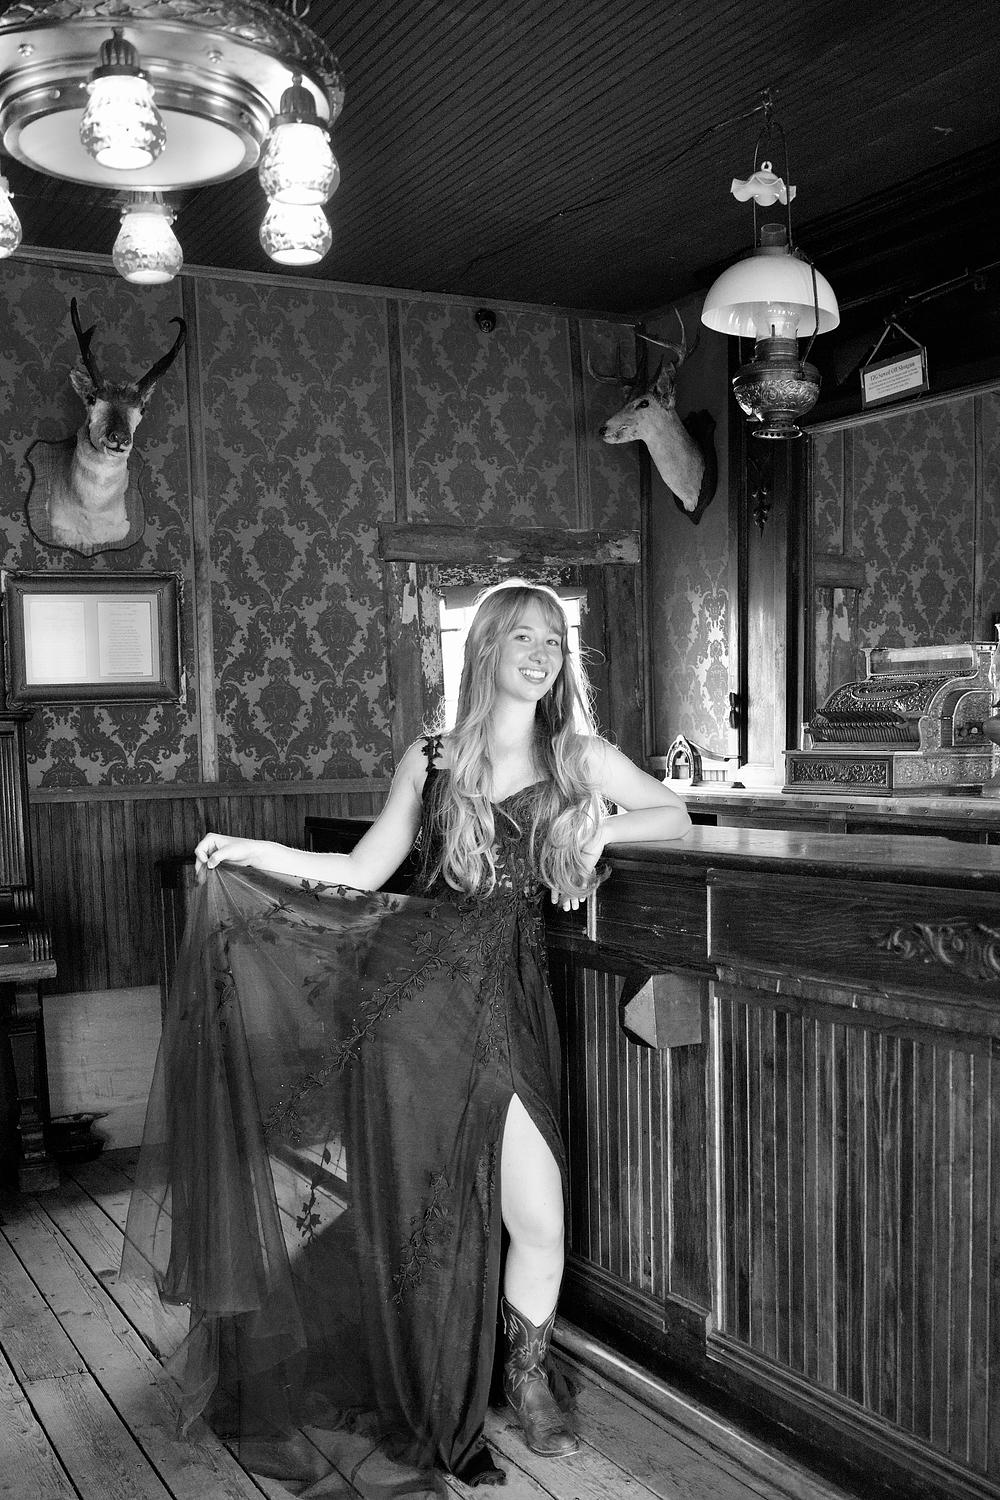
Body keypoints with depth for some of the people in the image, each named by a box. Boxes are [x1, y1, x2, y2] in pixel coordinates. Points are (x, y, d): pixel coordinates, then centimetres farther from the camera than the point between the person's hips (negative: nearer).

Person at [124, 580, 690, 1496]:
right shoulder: (431, 759, 9)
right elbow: (361, 873, 10)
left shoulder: (582, 757, 10)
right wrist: (254, 854, 3)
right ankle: (443, 1416, 25)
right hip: (413, 990, 0)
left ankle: (528, 1380, 26)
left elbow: (678, 818, 17)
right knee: (418, 1213, 5)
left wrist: (600, 826, 2)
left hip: (506, 998, 1)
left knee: (539, 1220, -4)